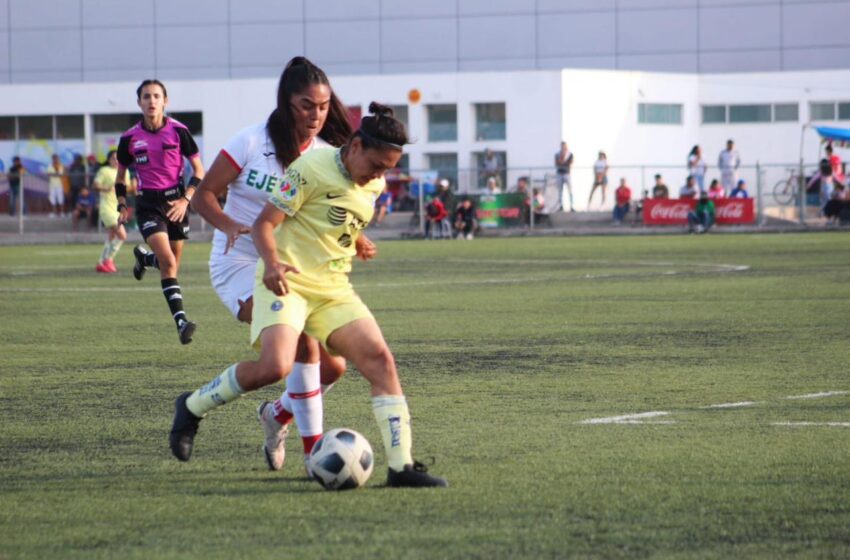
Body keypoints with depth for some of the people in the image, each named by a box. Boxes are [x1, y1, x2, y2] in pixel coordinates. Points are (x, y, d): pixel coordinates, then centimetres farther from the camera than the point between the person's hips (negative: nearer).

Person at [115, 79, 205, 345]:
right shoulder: (130, 138, -1)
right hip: (148, 203, -1)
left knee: (172, 263, 8)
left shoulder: (178, 131, -5)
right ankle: (181, 320, -22)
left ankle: (144, 258, 43)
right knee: (168, 261, -19)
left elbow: (199, 170, 1)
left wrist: (186, 199, -11)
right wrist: (122, 206, 0)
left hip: (176, 200, 1)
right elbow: (120, 176, 12)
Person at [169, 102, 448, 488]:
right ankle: (193, 407, -1)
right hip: (288, 282, -7)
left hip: (334, 289, 7)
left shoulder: (374, 185, 10)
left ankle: (401, 465, -7)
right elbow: (264, 222, -15)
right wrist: (272, 263, -30)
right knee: (274, 366, -27)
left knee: (380, 361, -9)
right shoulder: (311, 168, -13)